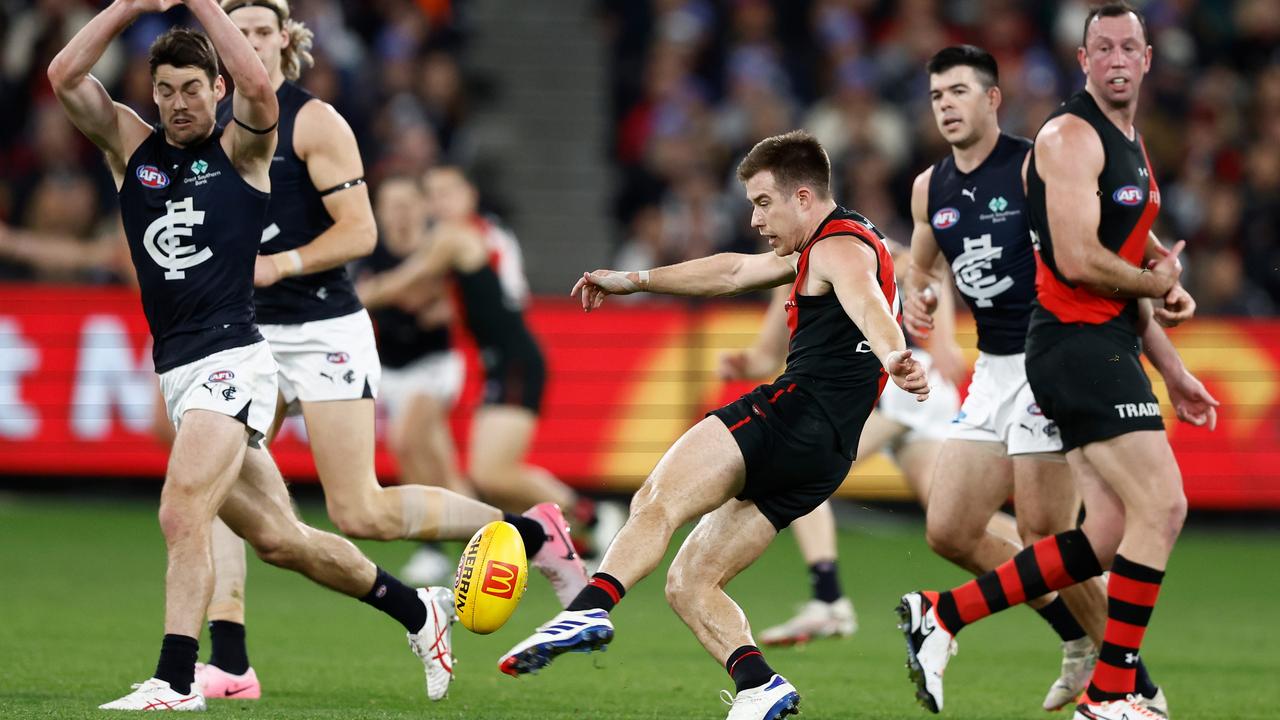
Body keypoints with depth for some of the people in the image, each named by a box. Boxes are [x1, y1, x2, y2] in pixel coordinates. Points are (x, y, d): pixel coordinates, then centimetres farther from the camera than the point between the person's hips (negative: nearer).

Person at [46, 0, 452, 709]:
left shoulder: (240, 148, 2)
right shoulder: (129, 145, 13)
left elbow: (259, 88, -20)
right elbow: (64, 76, 0)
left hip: (232, 358, -6)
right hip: (178, 375, 6)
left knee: (182, 514, -22)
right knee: (277, 538, 11)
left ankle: (175, 680, -25)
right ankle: (417, 608, 27)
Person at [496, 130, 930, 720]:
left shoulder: (840, 247, -3)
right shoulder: (819, 251, 29)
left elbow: (866, 302, -26)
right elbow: (733, 273, 41)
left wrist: (893, 357, -48)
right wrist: (634, 281, 45)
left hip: (796, 412, -10)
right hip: (826, 456, 10)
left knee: (657, 500, -22)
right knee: (688, 584, 6)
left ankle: (590, 610, -42)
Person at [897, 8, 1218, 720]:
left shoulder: (1134, 147, 20)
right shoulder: (1072, 137, -11)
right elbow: (1077, 260, -20)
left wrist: (1172, 371, 22)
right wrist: (1158, 284, -5)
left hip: (1107, 348, 10)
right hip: (1078, 346, -10)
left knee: (1108, 539, 5)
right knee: (1162, 507, -13)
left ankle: (941, 614, 9)